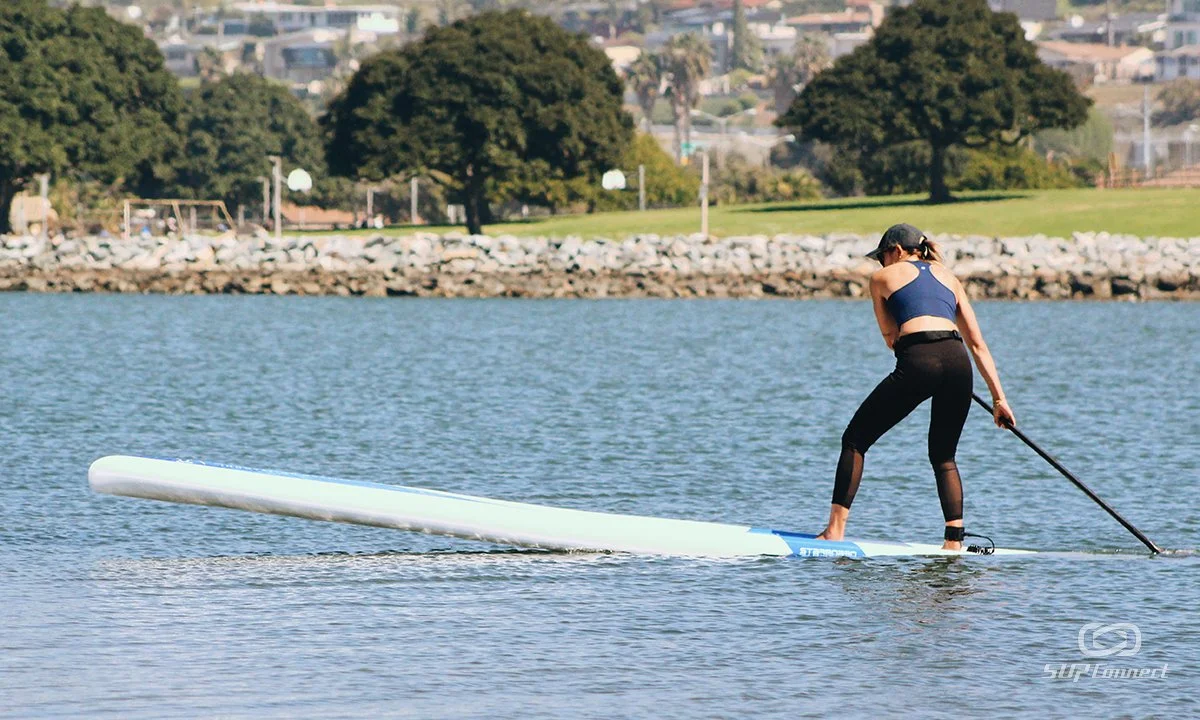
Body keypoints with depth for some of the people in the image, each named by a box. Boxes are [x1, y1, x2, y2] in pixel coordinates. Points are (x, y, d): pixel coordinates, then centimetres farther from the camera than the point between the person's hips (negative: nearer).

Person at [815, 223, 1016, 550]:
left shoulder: (884, 277, 18)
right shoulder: (949, 277, 28)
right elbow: (977, 344, 22)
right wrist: (999, 398, 20)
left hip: (918, 363, -4)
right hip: (957, 362, 4)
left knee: (855, 439, 9)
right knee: (944, 456, 20)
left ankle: (835, 531, 1)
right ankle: (955, 541, 6)